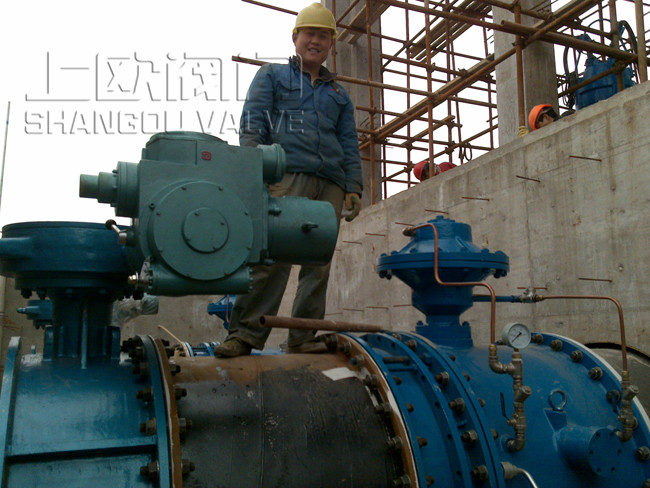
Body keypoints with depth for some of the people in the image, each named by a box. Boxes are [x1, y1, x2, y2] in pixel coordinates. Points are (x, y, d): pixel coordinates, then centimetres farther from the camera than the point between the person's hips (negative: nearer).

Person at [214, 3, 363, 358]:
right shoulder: (272, 76, 20)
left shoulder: (339, 94, 31)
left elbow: (350, 145, 25)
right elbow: (252, 122, 7)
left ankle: (304, 337, 1)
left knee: (318, 264, -2)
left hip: (330, 184, 5)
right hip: (286, 175, -4)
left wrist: (353, 187, 11)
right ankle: (245, 334, -16)